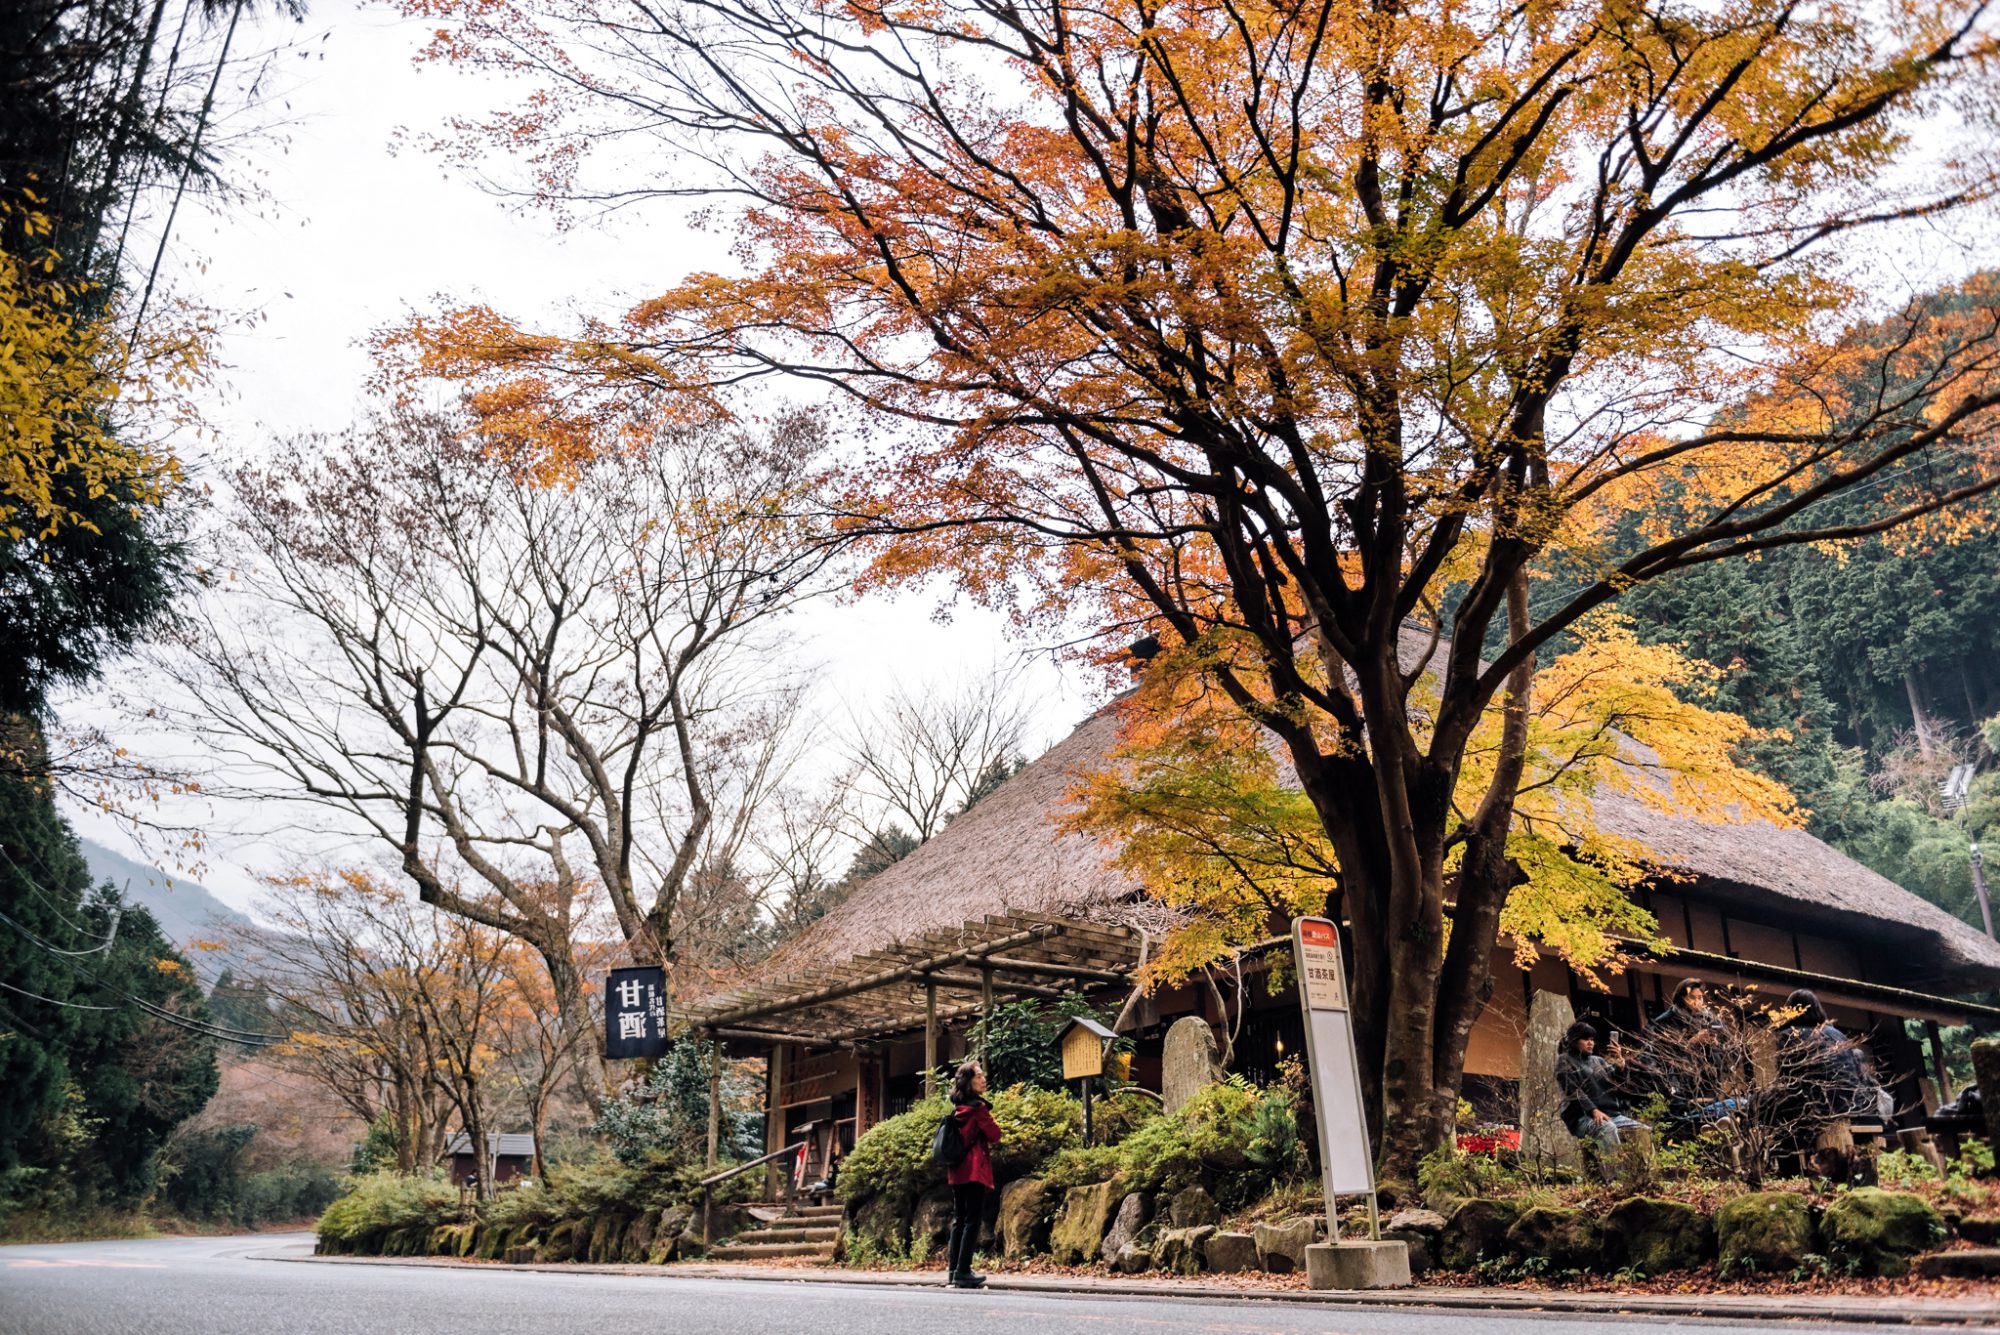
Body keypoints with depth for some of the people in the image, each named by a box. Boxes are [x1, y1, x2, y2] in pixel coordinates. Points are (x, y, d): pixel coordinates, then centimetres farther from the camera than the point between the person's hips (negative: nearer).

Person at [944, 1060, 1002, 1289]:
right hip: (974, 1169, -8)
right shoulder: (978, 1106, -10)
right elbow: (994, 1135, -9)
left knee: (958, 1219, 10)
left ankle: (954, 1270, 10)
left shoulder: (957, 1108, 14)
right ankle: (963, 1271, -11)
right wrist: (993, 1123, 9)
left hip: (956, 1169, 8)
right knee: (972, 1220, -7)